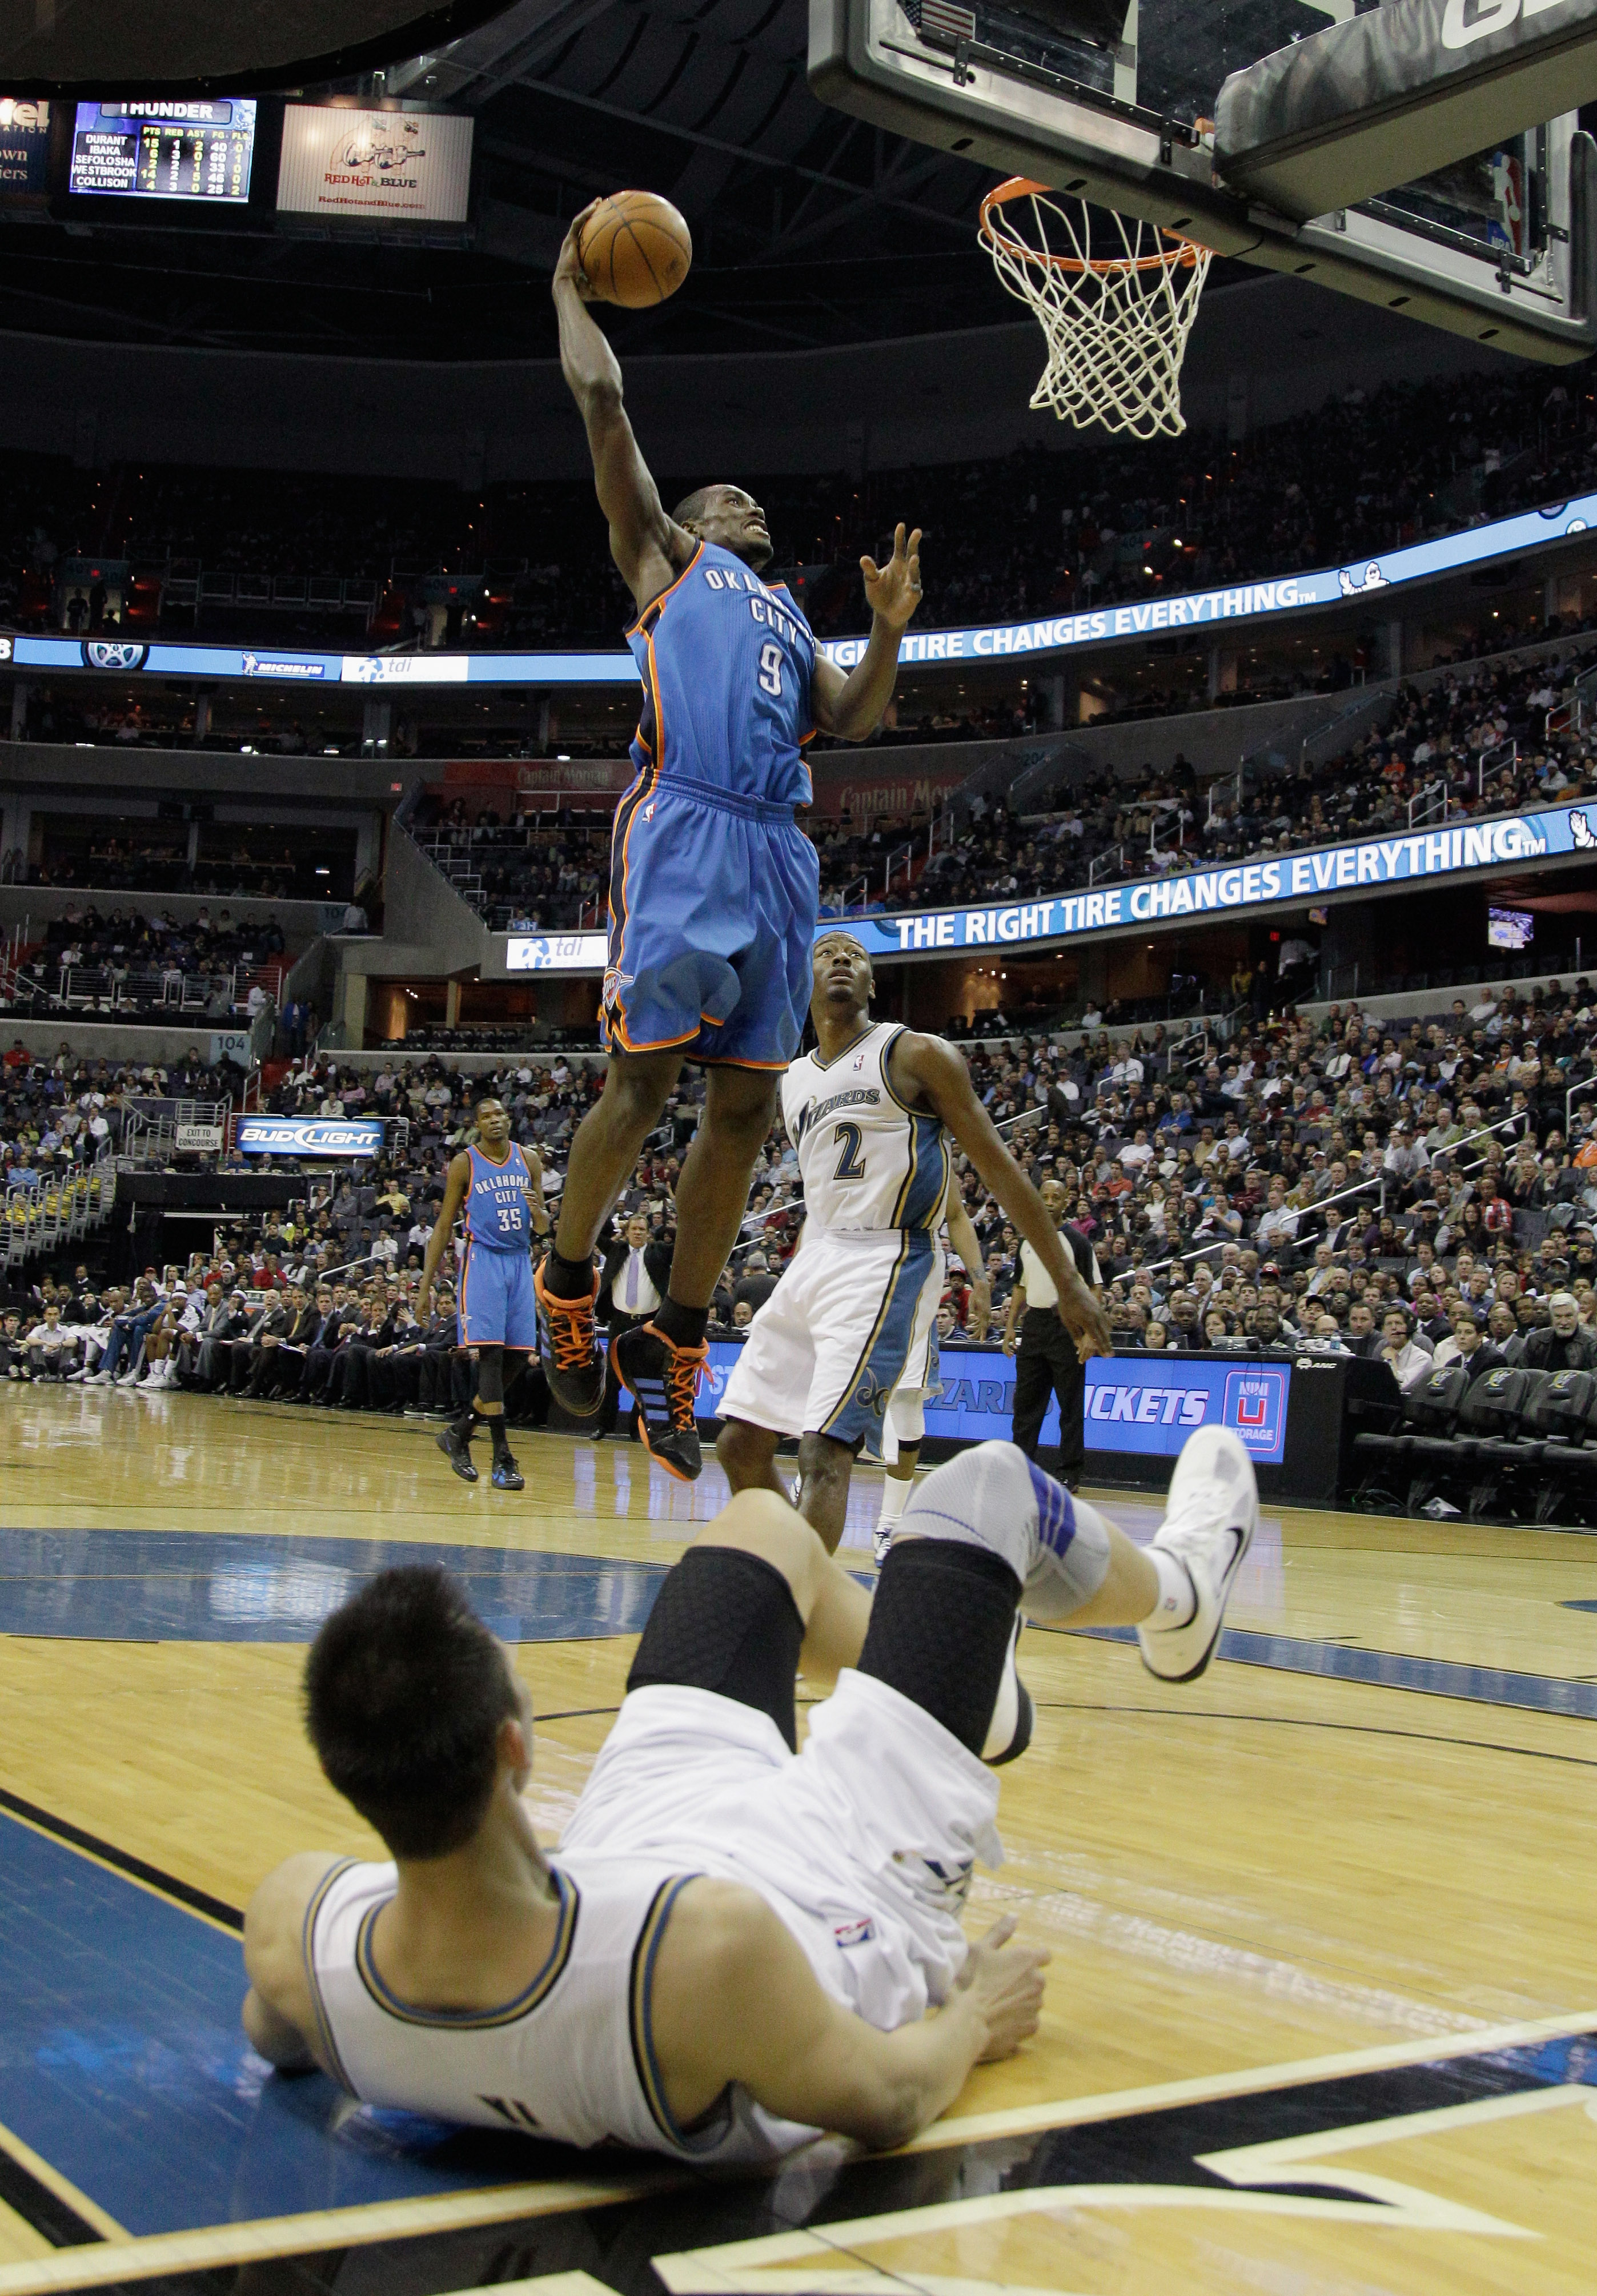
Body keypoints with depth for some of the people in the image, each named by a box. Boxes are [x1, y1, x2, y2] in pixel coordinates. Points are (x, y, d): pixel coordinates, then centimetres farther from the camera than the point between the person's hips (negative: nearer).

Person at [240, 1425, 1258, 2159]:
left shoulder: (295, 1930, -34)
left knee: (762, 1519, 22)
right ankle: (1177, 1595, 46)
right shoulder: (701, 1949, -47)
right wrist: (974, 2017, -4)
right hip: (853, 1874, -4)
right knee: (989, 1483, 7)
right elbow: (885, 2101, -25)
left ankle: (965, 1697, 55)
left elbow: (277, 2032, -7)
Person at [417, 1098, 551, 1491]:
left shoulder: (528, 1160, 10)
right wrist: (426, 1284, -3)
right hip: (483, 1260, -5)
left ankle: (458, 1432, 20)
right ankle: (503, 1459, -16)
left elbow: (542, 1229, 13)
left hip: (520, 1262, 5)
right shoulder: (464, 1163, 0)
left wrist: (538, 1213, -12)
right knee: (492, 1355, -14)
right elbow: (444, 1226, 2)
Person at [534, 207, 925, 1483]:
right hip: (682, 830, -6)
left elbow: (853, 720, 23)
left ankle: (674, 1344, 7)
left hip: (779, 854, 6)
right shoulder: (663, 556, 19)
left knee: (748, 1103, 0)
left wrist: (892, 631, 10)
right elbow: (602, 396, 13)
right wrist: (573, 291, 25)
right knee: (643, 1079, -11)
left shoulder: (791, 619, 35)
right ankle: (570, 1278, 12)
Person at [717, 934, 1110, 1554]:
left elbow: (999, 1167, -6)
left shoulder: (916, 1055, -4)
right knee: (739, 1445, 5)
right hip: (814, 1262, 8)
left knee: (824, 1450, -19)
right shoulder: (793, 1083, 15)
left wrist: (1068, 1285, -10)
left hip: (883, 1264, -7)